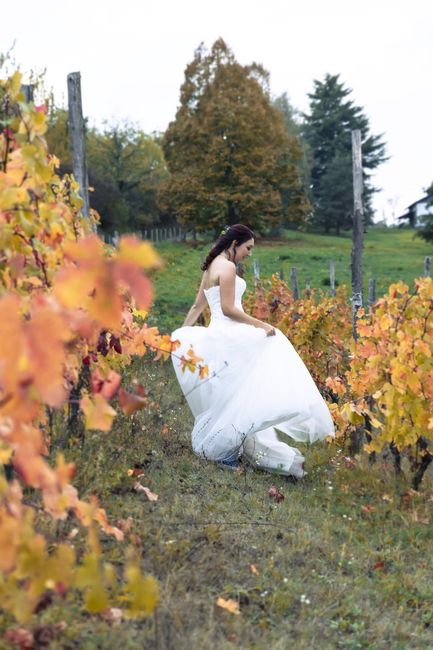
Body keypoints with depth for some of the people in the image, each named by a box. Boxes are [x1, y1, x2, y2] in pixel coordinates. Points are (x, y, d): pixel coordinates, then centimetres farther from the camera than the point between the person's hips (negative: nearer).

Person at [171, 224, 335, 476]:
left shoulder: (212, 267, 20)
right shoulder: (227, 267, -11)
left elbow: (197, 307, 20)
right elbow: (228, 309, -17)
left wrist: (182, 333, 21)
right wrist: (260, 324, -12)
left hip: (218, 334, 10)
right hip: (230, 335, -10)